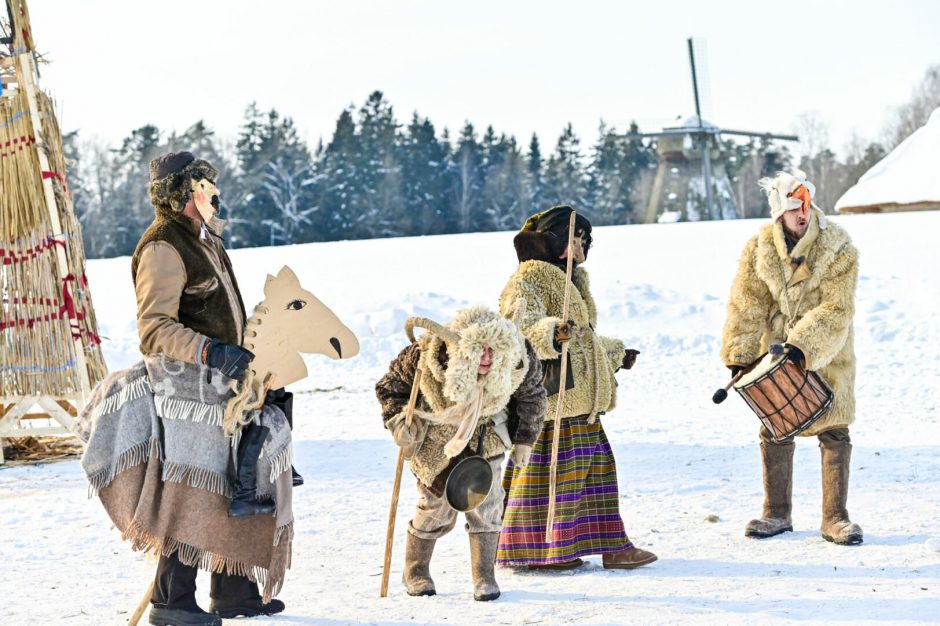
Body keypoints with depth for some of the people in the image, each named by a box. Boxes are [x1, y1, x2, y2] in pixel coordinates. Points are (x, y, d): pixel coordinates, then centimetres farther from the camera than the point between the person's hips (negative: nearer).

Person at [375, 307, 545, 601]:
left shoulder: (519, 359, -31)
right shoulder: (426, 356, -37)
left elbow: (532, 396, -7)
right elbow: (390, 385, -15)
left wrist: (524, 440, -1)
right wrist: (398, 419, -27)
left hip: (485, 435, 1)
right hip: (435, 436, -1)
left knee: (485, 497, -9)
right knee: (437, 501, 3)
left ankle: (484, 576, 2)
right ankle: (415, 570, 25)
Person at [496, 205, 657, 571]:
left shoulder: (571, 280, 22)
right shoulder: (529, 280, -10)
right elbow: (521, 324, -26)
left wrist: (616, 354, 43)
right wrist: (550, 333, -43)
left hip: (578, 398, 10)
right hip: (547, 395, -10)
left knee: (594, 465, 11)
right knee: (550, 469, -8)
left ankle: (611, 546, 15)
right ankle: (538, 550, -3)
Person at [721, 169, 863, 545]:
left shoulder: (838, 249, -15)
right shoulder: (759, 248, -7)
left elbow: (836, 309, -19)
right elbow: (746, 305, -5)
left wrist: (802, 347, -29)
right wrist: (739, 357, -10)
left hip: (826, 352, -3)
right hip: (777, 350, 3)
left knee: (834, 432, -4)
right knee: (775, 432, 8)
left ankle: (835, 518, 4)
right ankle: (777, 514, 20)